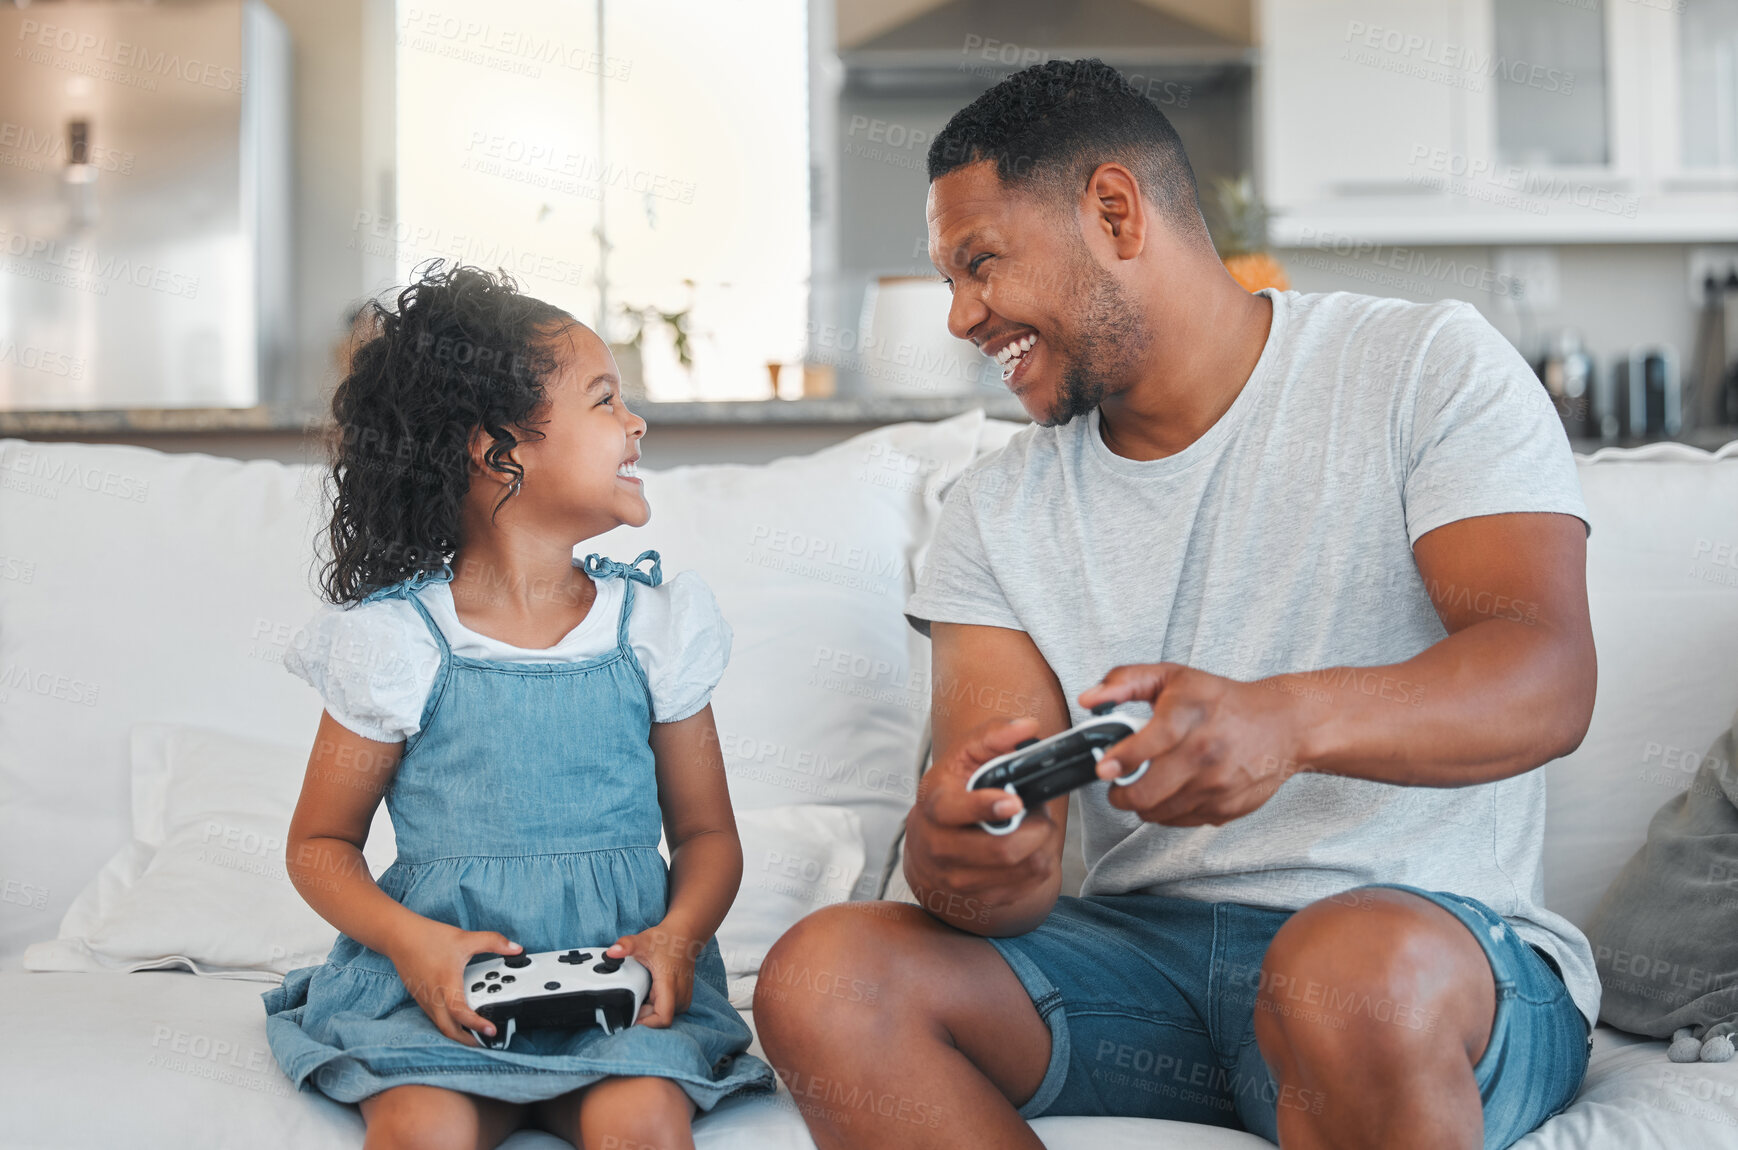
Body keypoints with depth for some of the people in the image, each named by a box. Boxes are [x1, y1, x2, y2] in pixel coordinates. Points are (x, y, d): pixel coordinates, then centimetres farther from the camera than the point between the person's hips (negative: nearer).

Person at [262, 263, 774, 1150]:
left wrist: (678, 936, -10)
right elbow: (320, 843, 7)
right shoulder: (394, 639, -1)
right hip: (442, 977, -1)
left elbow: (707, 831, 11)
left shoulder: (655, 624, 6)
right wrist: (411, 941, -13)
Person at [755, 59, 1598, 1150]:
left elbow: (1549, 680, -16)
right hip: (1141, 935, 5)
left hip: (1441, 940, -4)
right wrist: (959, 855, -26)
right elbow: (1008, 866, 0)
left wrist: (1284, 720, -36)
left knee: (1353, 972, -40)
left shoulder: (1427, 367, 0)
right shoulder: (997, 511, 10)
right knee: (821, 977, -20)